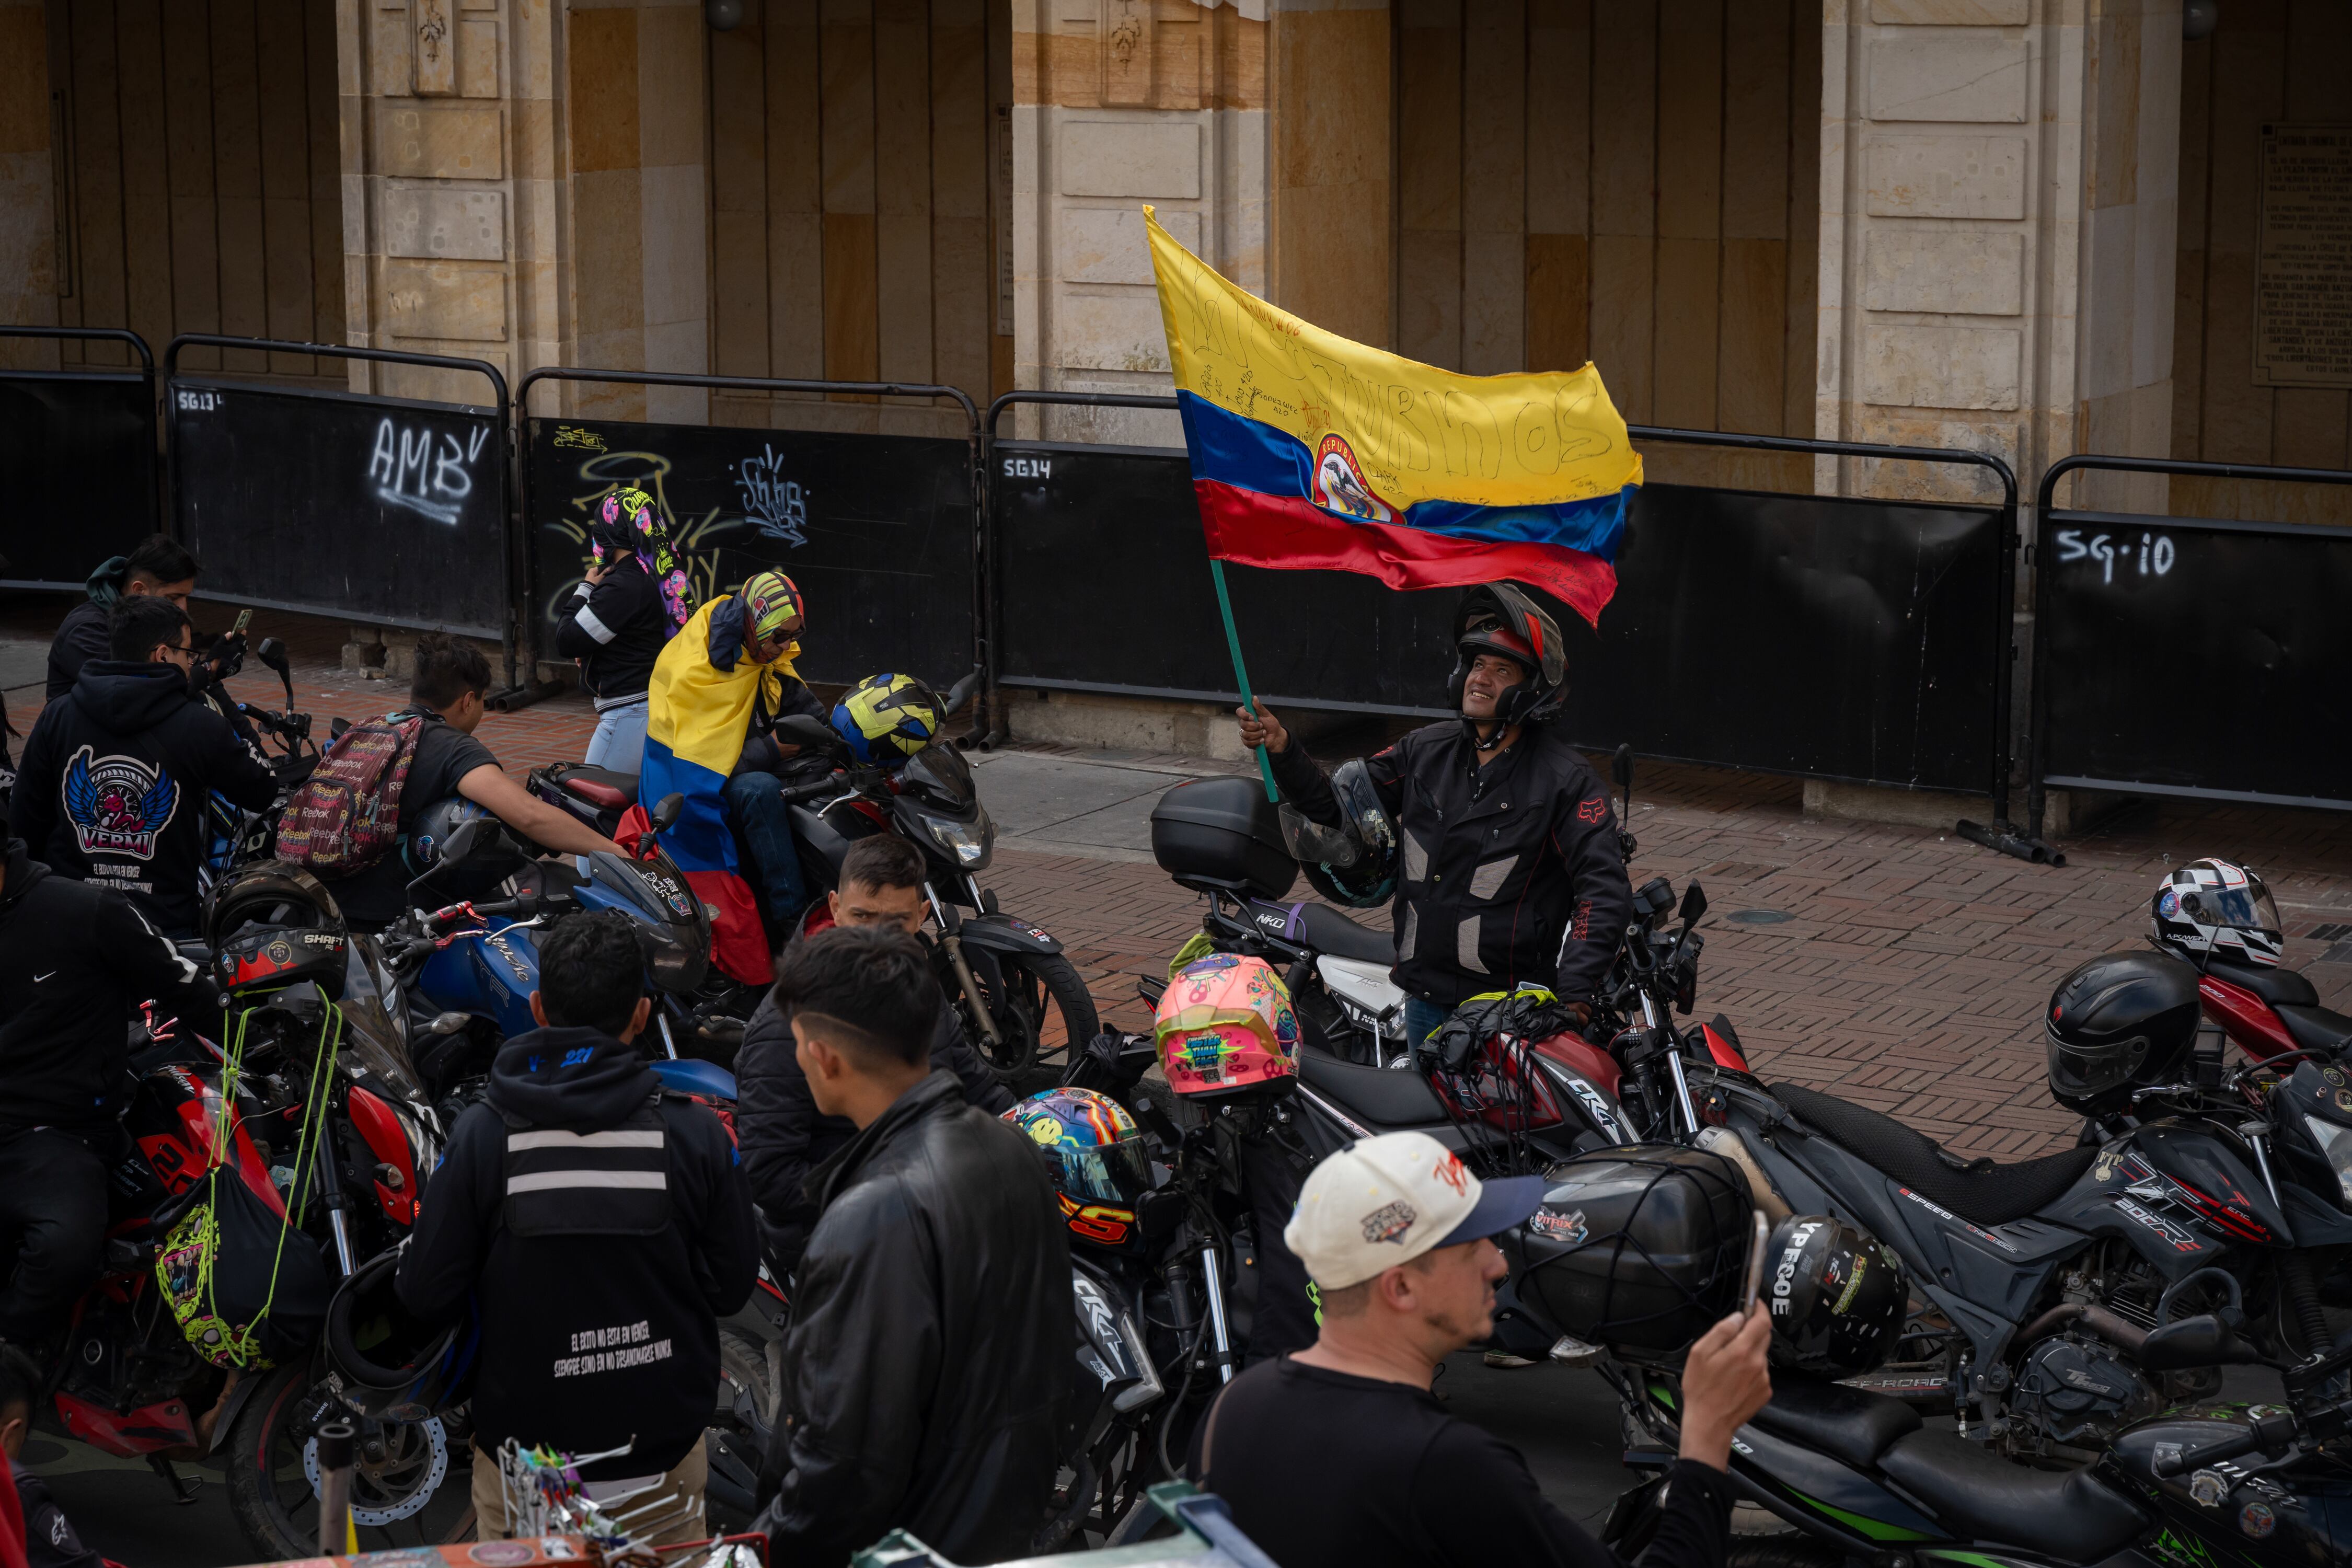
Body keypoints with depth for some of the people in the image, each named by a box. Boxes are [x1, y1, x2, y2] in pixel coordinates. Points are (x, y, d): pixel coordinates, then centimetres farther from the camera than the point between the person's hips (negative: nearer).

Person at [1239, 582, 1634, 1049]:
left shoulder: (1565, 778, -9)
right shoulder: (1426, 751, 7)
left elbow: (1605, 890, -15)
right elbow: (1336, 804, 12)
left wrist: (1575, 994, -27)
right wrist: (1282, 750, -7)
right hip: (1425, 1000, 5)